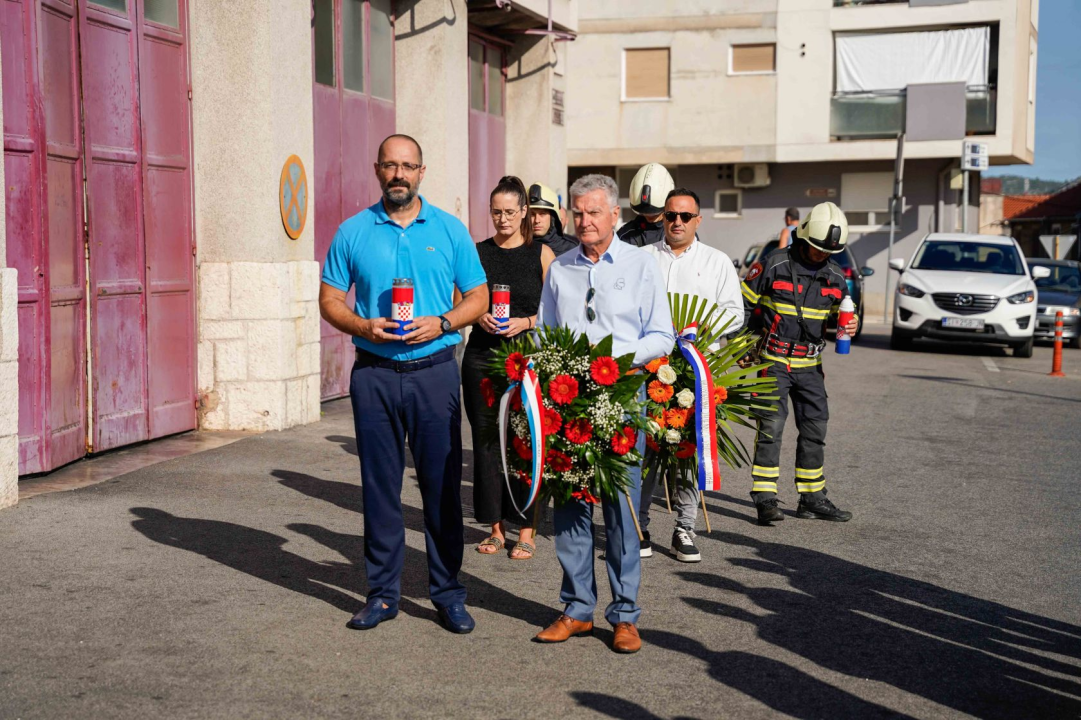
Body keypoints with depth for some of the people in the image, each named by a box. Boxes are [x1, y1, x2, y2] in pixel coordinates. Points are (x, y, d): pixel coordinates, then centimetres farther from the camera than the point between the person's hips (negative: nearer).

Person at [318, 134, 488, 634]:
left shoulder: (449, 230, 6)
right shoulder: (354, 232, 6)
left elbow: (478, 297, 7)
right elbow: (330, 298, 8)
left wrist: (442, 323, -11)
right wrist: (363, 326, -11)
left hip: (434, 371, -1)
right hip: (373, 373, 1)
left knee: (442, 484, 2)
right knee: (379, 486, 6)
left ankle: (448, 593, 12)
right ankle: (382, 592, 17)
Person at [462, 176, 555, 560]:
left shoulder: (542, 254, 3)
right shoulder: (478, 252, 10)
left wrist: (525, 322, -13)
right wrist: (479, 317, -6)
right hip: (482, 356, 3)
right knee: (486, 439, 4)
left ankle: (526, 531, 5)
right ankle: (496, 528, 14)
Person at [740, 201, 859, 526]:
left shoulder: (835, 277, 6)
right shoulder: (774, 265, -9)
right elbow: (744, 306, -2)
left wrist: (849, 326, -5)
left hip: (810, 364, 6)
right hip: (773, 361, -5)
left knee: (815, 428, 8)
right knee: (771, 425, -11)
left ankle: (812, 497, 19)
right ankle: (765, 498, -6)